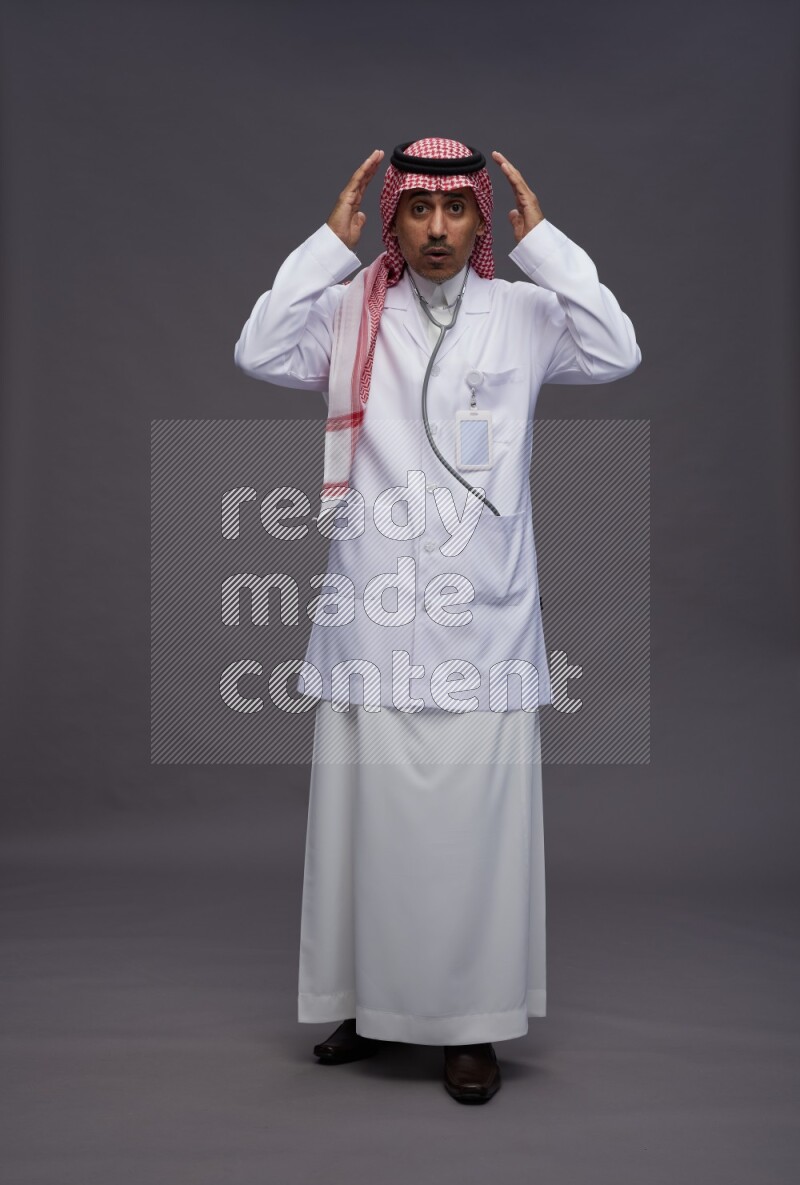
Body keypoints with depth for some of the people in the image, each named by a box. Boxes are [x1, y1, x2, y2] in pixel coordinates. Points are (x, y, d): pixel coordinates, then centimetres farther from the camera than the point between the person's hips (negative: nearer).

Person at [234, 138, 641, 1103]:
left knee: (474, 820, 3)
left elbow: (616, 353, -7)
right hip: (369, 616, 1)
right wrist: (332, 242, -4)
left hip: (483, 620, 0)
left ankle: (472, 1021, 16)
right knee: (365, 812, 8)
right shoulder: (350, 310, 7)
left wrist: (542, 241, -4)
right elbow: (261, 355, -7)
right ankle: (369, 999, 25)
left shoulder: (523, 313, 7)